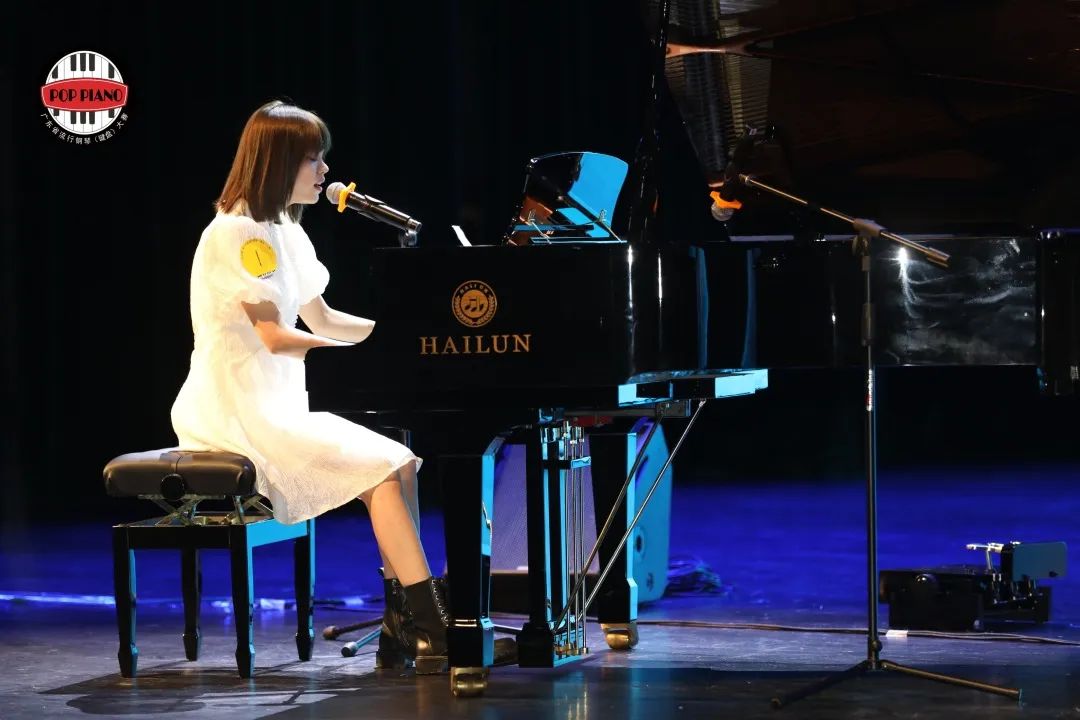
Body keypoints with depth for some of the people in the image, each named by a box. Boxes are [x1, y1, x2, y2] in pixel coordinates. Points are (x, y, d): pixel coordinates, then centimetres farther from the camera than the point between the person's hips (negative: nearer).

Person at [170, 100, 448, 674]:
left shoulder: (281, 233, 17)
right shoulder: (238, 235, -14)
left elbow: (321, 319, 21)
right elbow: (274, 336, -20)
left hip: (277, 406, 10)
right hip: (238, 416, -10)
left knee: (399, 462, -2)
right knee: (386, 470, -19)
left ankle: (403, 627, -8)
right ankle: (430, 628, -20)